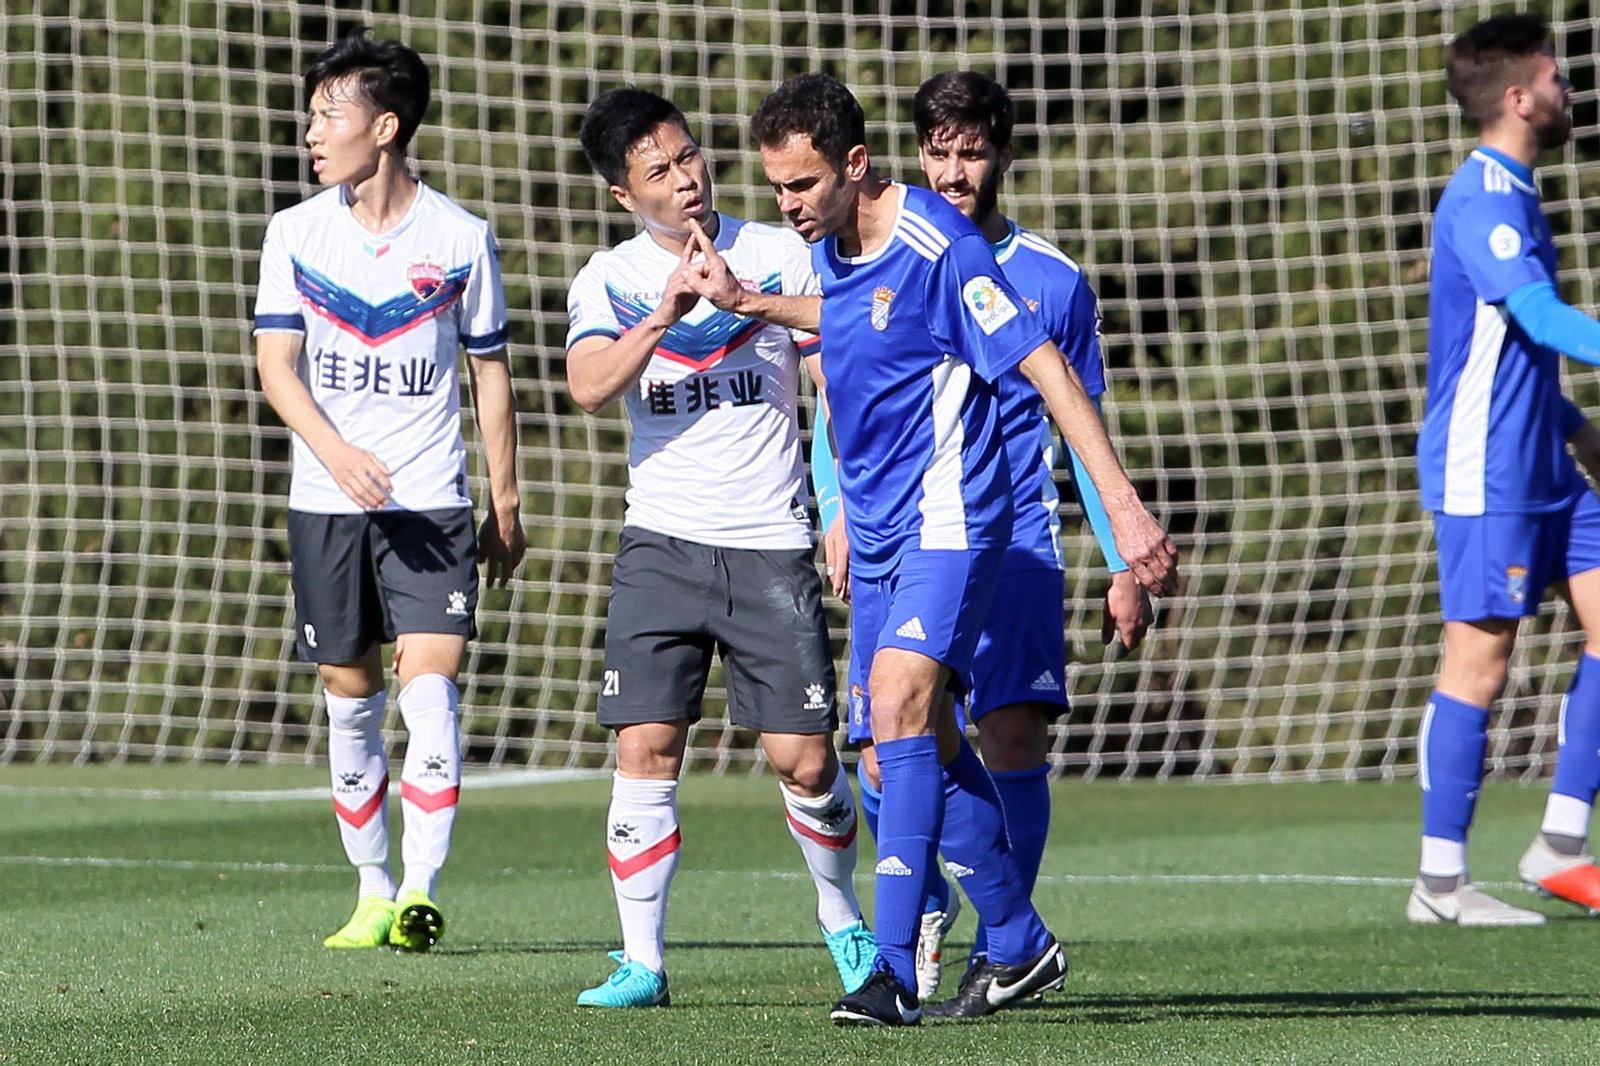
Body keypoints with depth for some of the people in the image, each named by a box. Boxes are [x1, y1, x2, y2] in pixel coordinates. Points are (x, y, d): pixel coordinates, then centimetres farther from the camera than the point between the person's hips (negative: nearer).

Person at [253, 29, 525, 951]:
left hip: (432, 502, -2)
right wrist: (336, 451, -21)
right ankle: (373, 892, 18)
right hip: (326, 501, 2)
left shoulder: (460, 237, -1)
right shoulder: (296, 232, 4)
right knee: (351, 697, 6)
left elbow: (490, 371, 7)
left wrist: (507, 504, 8)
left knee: (430, 688, -15)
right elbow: (276, 360, -3)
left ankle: (421, 893, -19)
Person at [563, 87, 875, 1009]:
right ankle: (643, 961, -3)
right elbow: (589, 387, -14)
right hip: (662, 547, 1)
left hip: (773, 545, 0)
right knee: (646, 748, -9)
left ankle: (843, 920, 22)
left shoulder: (783, 257, 3)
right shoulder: (609, 281, 4)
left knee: (804, 759, -3)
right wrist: (665, 312, -27)